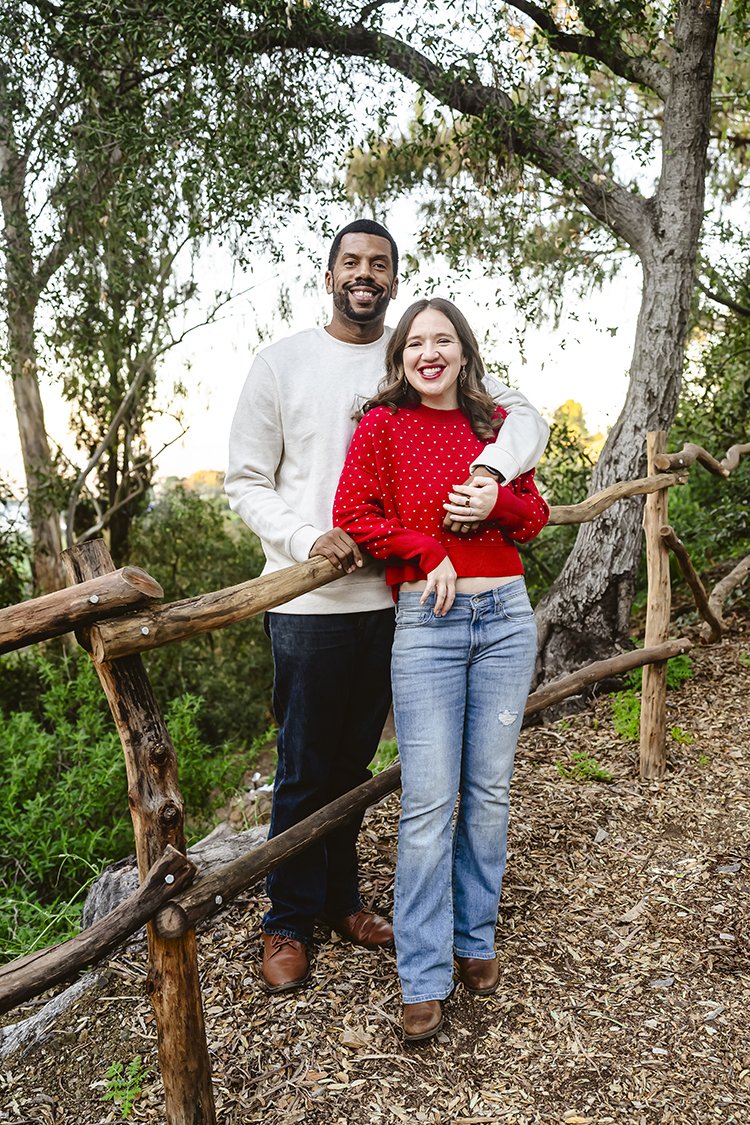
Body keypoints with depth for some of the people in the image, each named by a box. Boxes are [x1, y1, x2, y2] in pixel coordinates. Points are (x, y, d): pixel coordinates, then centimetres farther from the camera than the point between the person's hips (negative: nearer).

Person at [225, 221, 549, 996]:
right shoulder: (284, 362, 0)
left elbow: (523, 415, 0)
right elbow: (246, 481, 0)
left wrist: (487, 472, -21)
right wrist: (309, 539, -18)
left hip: (390, 596, 3)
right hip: (309, 603, -3)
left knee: (354, 762, 17)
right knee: (305, 769, 5)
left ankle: (339, 900, 36)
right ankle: (288, 920, 26)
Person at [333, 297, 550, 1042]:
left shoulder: (496, 423, 10)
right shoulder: (383, 424, 1)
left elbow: (535, 515, 14)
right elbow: (352, 513, -4)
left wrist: (497, 504, -7)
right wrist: (429, 553, -13)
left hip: (505, 615, 4)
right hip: (427, 618, -3)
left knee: (489, 789, 9)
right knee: (429, 799, -4)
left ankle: (474, 938, 28)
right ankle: (424, 976, 10)